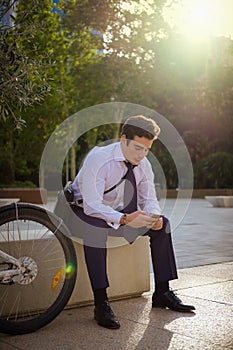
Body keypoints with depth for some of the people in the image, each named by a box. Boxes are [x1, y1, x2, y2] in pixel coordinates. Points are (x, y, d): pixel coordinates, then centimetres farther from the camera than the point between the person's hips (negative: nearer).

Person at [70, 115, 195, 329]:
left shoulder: (143, 165, -7)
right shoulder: (98, 159, -28)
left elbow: (149, 199, -1)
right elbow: (92, 205, -34)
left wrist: (154, 215, -26)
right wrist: (125, 219, -47)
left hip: (117, 212, 7)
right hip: (84, 212, -6)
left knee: (162, 224, -8)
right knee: (96, 228, -41)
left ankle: (162, 292, -1)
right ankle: (101, 303, -34)